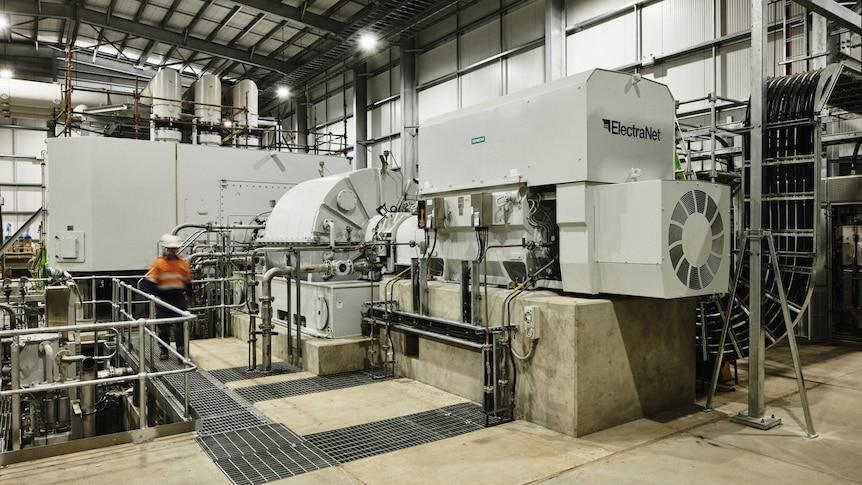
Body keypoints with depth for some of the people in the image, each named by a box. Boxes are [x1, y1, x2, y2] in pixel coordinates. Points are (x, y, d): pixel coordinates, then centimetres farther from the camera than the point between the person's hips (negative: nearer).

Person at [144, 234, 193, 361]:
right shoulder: (157, 263, -4)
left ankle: (181, 351, 1)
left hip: (179, 299, 1)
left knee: (180, 326, -3)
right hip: (163, 300, -1)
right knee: (163, 327, 10)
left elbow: (188, 282, 15)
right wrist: (154, 296, -18)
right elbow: (150, 281, -8)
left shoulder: (183, 263, 6)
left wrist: (189, 297, 18)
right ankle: (164, 351, 25)